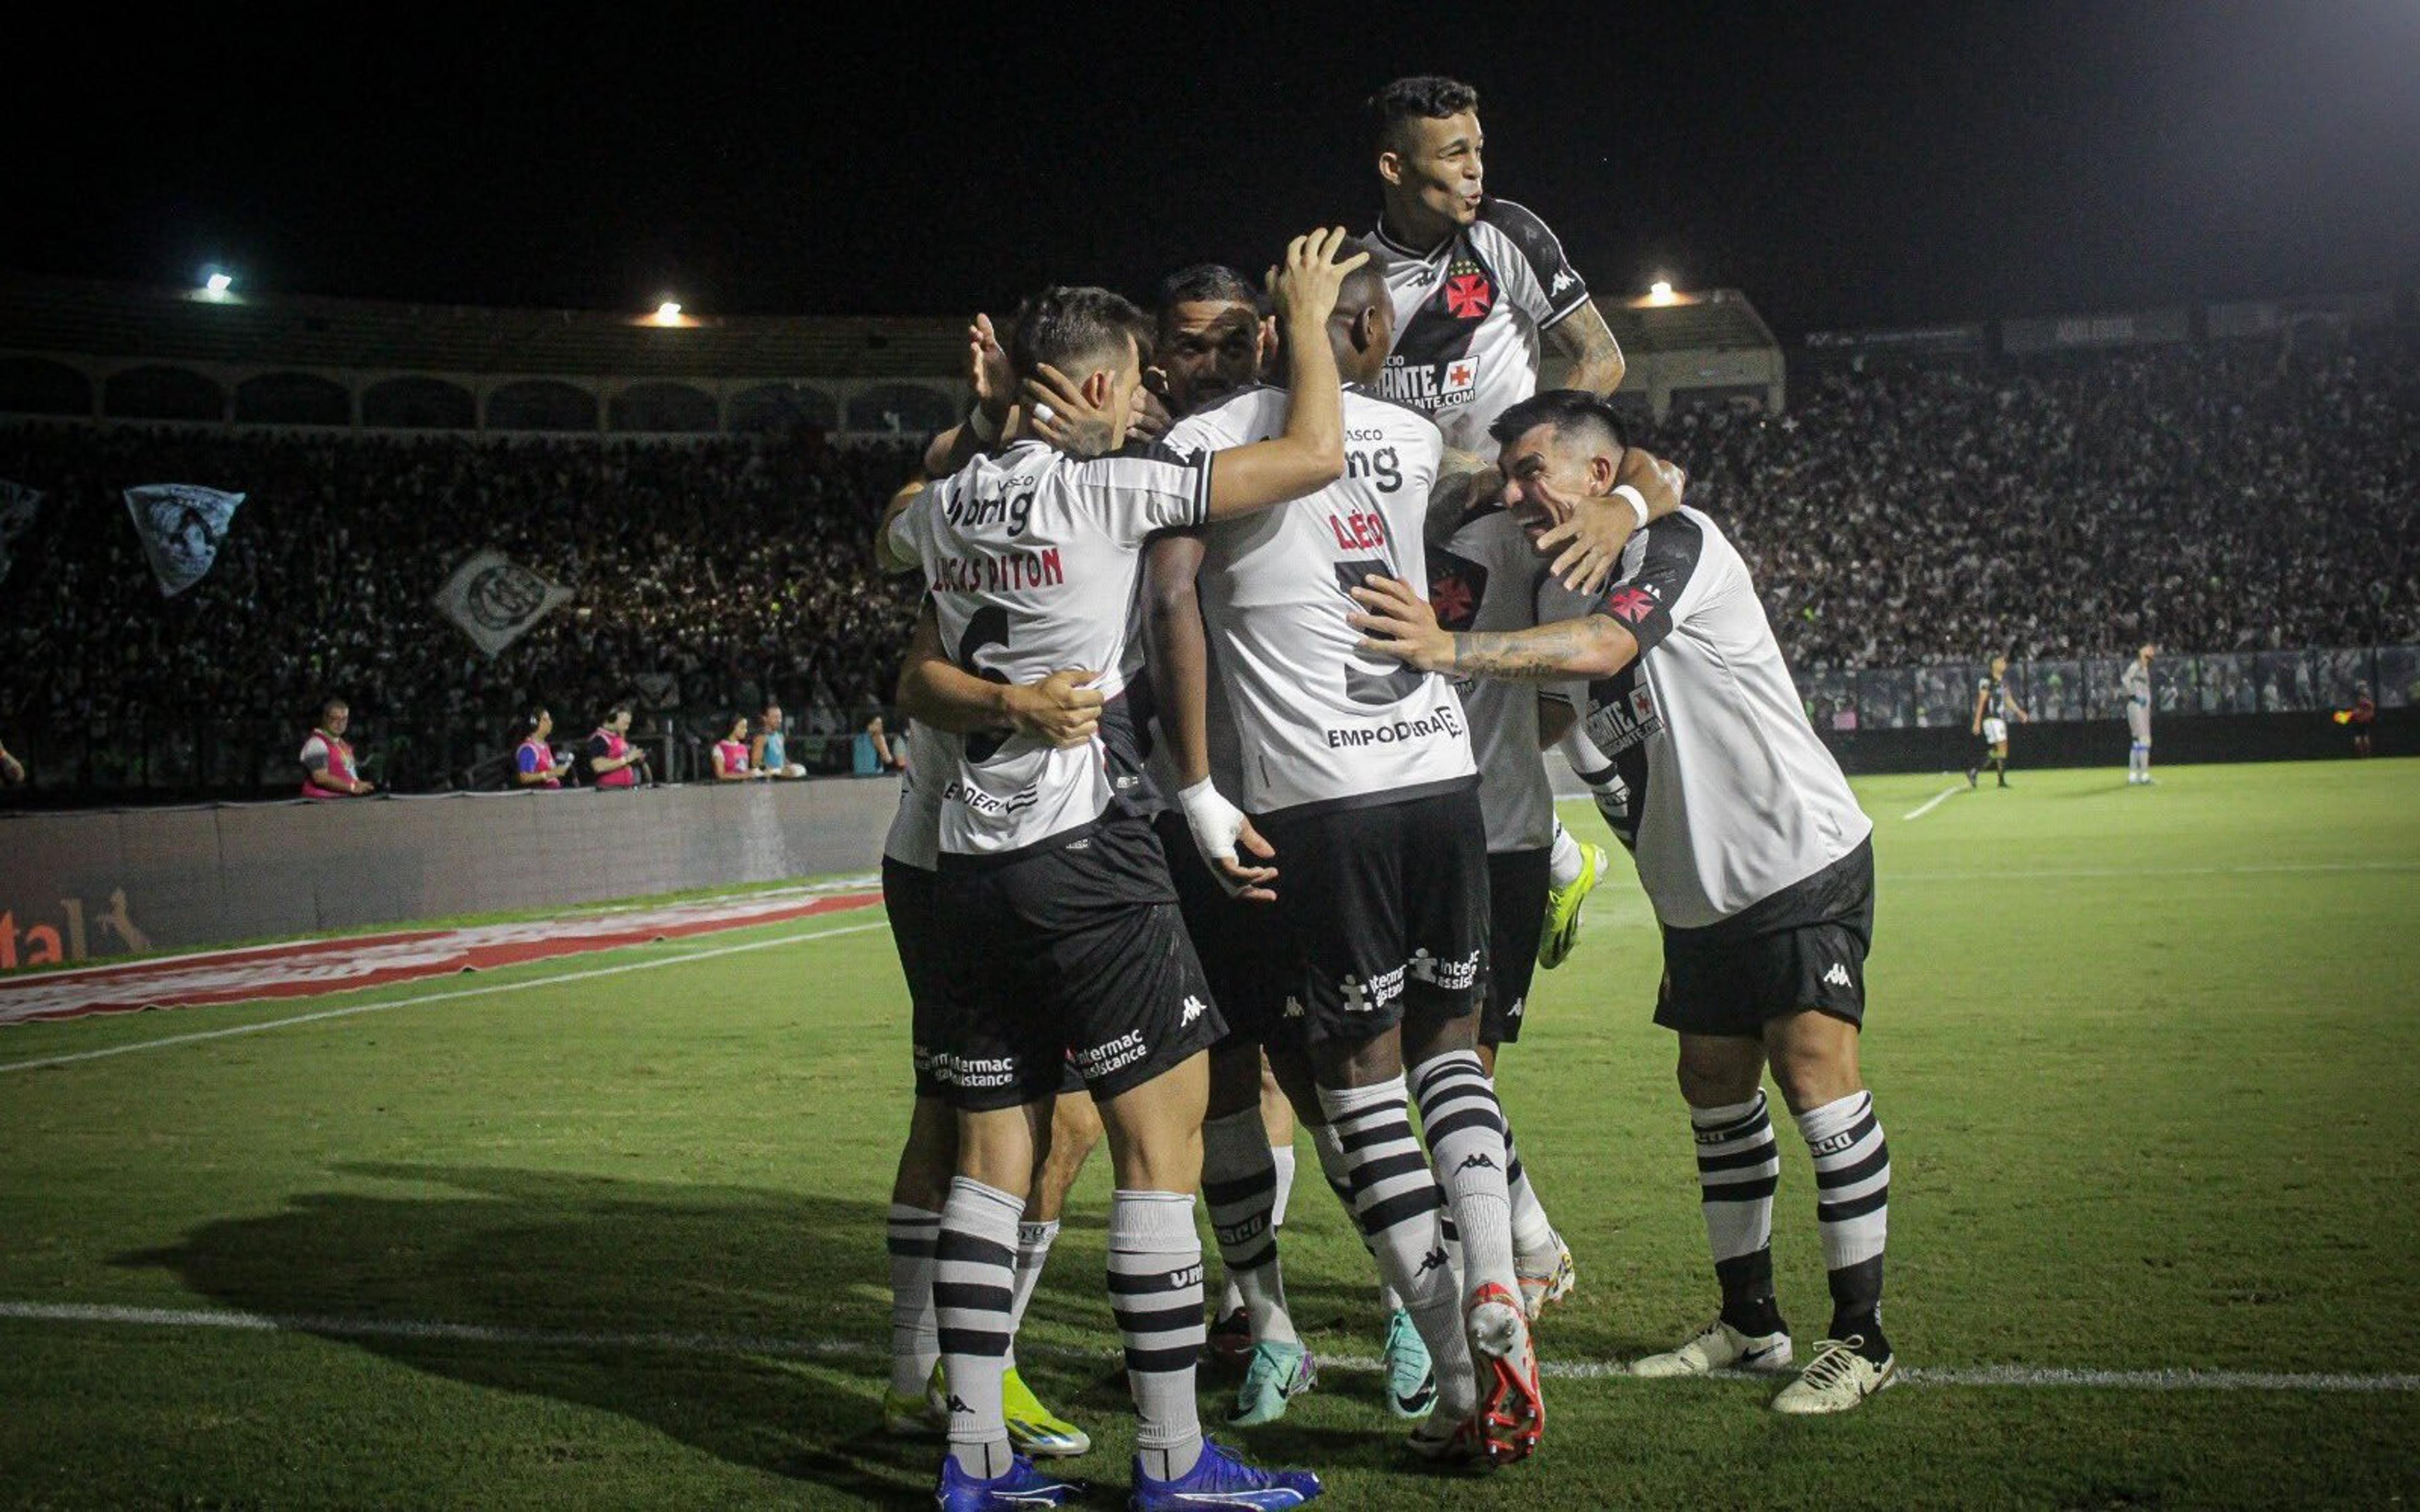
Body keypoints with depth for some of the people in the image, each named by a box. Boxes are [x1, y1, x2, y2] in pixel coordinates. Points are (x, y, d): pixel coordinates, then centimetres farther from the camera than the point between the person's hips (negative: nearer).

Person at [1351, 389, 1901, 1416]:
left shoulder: (1676, 541, -15)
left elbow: (1600, 647, -32)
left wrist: (1449, 649, -41)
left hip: (1801, 857, -8)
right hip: (1700, 887, 9)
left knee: (1811, 1065, -14)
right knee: (1715, 1086, 10)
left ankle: (1861, 1335, -4)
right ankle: (1750, 1323, 21)